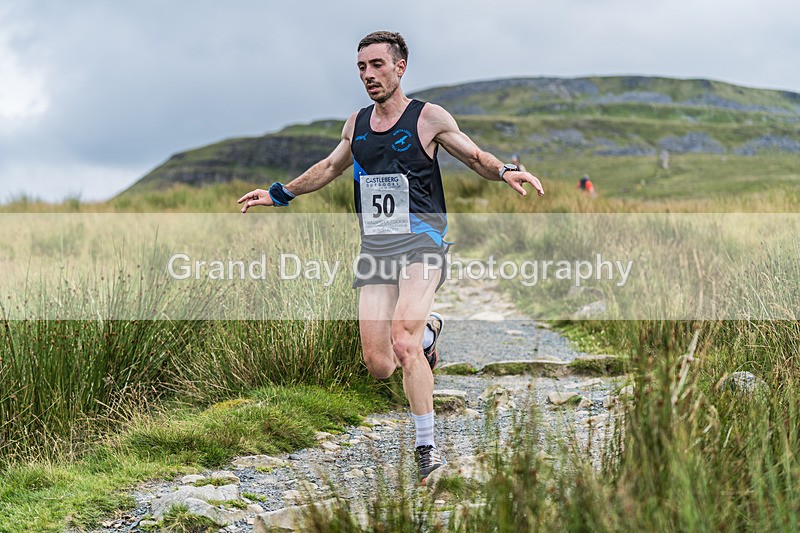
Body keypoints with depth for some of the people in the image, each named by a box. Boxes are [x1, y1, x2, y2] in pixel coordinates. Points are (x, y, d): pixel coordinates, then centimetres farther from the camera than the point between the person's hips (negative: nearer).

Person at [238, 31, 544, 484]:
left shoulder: (429, 118, 1)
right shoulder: (357, 123, 15)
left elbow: (476, 157, 8)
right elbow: (330, 167, 32)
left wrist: (505, 172, -13)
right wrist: (279, 194, 37)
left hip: (420, 241, -5)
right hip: (375, 247, 5)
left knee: (402, 339, -27)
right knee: (379, 367, -3)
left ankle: (427, 448, -17)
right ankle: (427, 331, 32)